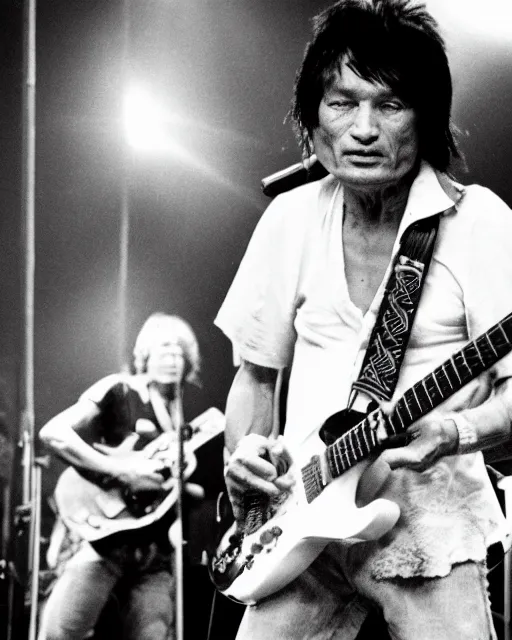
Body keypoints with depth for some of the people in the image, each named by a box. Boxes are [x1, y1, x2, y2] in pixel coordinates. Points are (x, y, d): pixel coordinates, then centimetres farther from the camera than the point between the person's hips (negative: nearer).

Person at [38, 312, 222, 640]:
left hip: (154, 549, 5)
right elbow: (53, 432, -12)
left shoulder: (181, 418, 17)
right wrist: (120, 470, -16)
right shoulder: (119, 391, 0)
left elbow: (197, 491, 20)